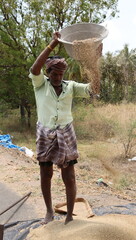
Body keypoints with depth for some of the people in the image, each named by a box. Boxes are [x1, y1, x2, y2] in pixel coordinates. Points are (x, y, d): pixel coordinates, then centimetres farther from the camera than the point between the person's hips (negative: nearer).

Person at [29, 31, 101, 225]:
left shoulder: (70, 86, 2)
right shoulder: (41, 84, -2)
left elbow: (92, 88, -8)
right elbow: (35, 69, -23)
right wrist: (52, 45, -28)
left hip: (65, 135, 0)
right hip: (45, 136, 0)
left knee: (69, 178, 0)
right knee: (45, 175, 10)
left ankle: (70, 215, 18)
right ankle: (49, 211, 32)